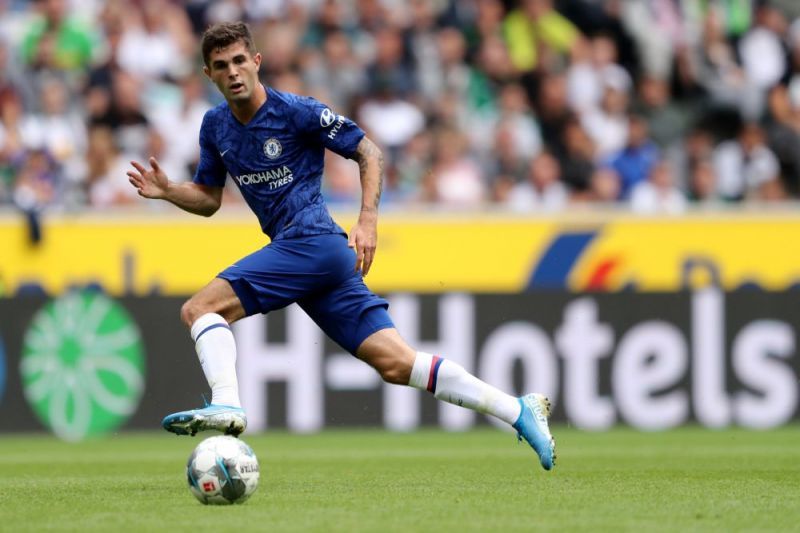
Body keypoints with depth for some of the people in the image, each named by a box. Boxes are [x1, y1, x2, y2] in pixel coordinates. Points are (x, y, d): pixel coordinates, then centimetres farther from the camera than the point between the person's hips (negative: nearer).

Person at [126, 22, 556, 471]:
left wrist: (368, 221, -13)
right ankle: (519, 410, 1)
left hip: (311, 240, -7)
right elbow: (209, 198, 23)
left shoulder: (297, 112, -7)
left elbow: (370, 152, -3)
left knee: (200, 308, -18)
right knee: (397, 365, 1)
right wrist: (166, 191, 3)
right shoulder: (215, 126, 14)